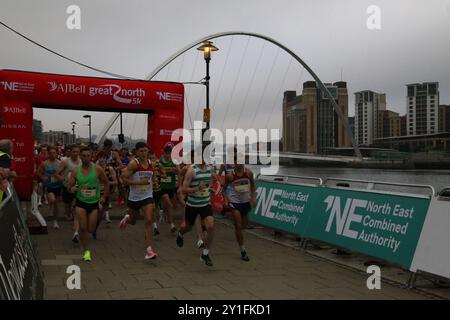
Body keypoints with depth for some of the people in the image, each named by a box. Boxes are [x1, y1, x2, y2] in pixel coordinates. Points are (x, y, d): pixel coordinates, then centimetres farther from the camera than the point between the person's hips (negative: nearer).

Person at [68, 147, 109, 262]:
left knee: (91, 230, 2)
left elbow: (106, 183, 3)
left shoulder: (97, 169, -9)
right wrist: (72, 189, -23)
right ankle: (86, 251, 7)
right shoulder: (75, 171, -5)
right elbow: (70, 186, 1)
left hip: (94, 202, 0)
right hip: (80, 202, 0)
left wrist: (104, 197, -1)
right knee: (83, 227, -11)